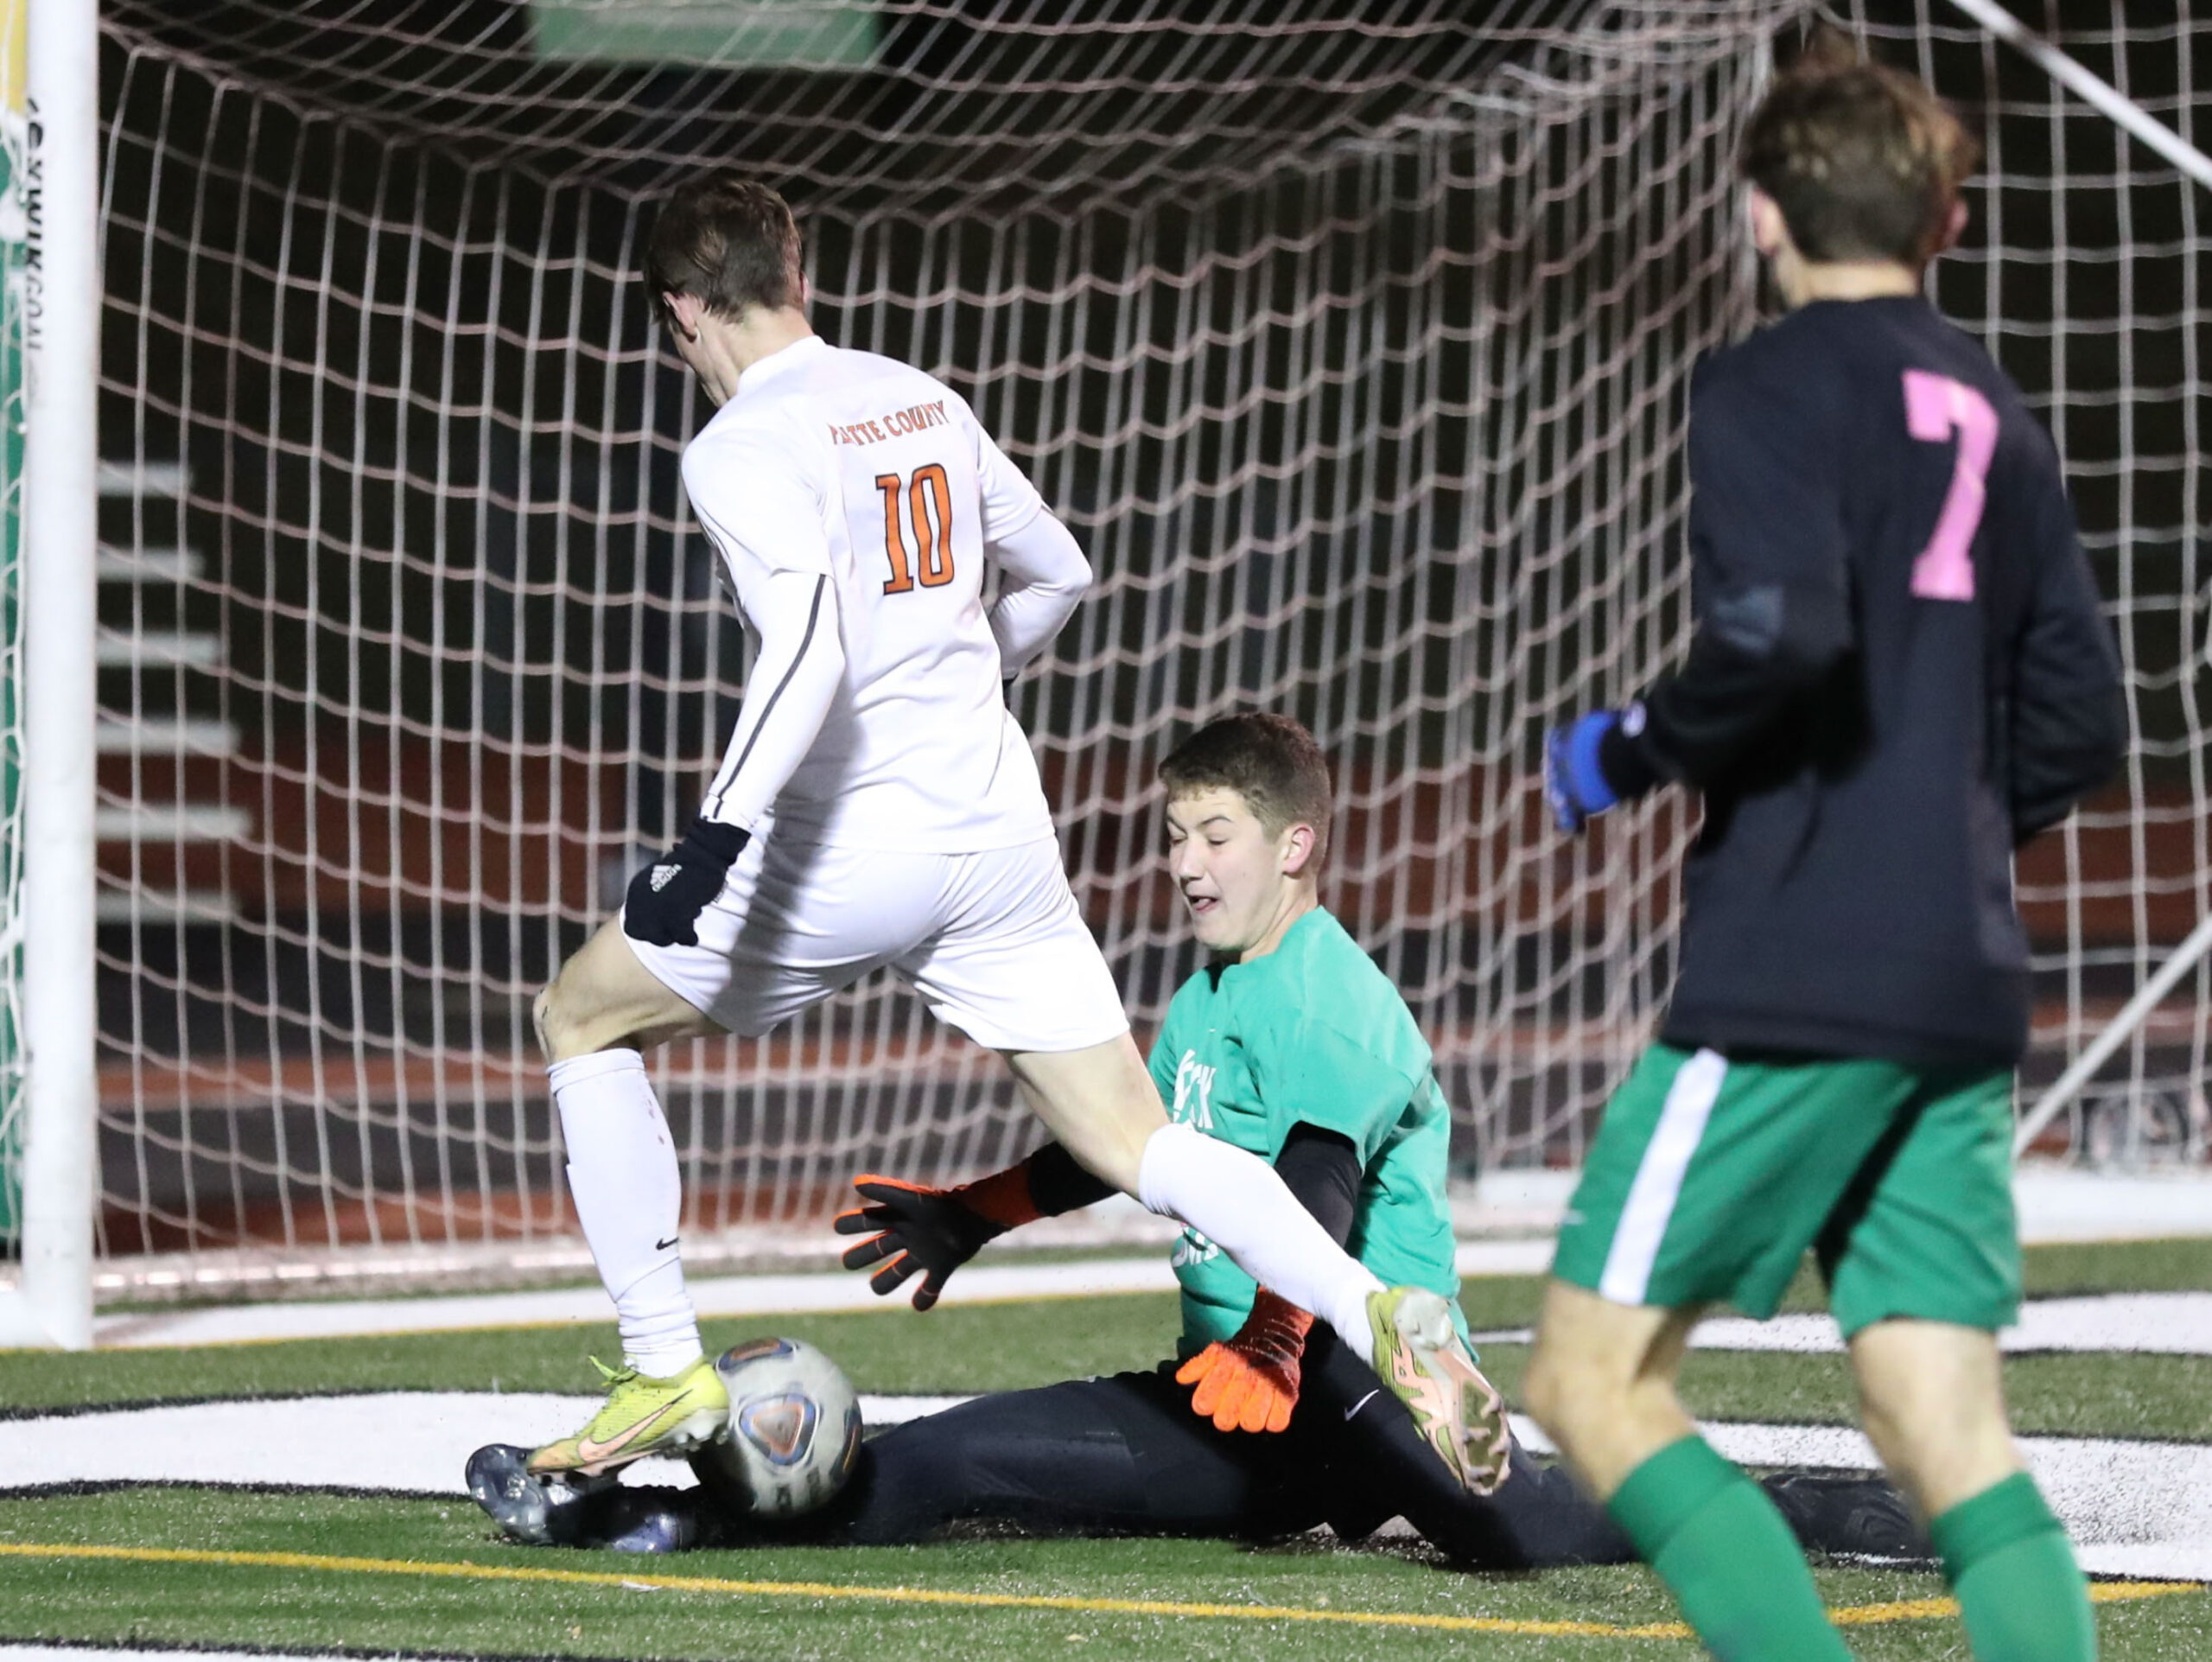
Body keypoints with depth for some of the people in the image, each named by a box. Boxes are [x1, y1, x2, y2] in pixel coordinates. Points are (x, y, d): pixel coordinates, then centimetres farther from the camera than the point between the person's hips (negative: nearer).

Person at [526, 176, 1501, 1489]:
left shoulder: (745, 448, -10)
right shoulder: (924, 402, 12)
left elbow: (807, 649, -25)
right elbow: (1059, 575, 25)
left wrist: (716, 837, -31)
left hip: (849, 854, -6)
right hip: (1001, 833, 6)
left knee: (586, 1016, 15)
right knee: (1137, 1145, 7)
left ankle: (668, 1372, 10)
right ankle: (1376, 1311, -16)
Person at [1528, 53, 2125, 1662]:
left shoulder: (1771, 388, -5)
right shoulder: (1997, 415, 17)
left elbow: (1776, 634, -21)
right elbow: (2078, 725, 15)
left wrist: (1624, 754, -4)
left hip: (1792, 982, -7)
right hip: (1966, 988, 7)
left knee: (1594, 1378, -1)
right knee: (1953, 1437, 4)